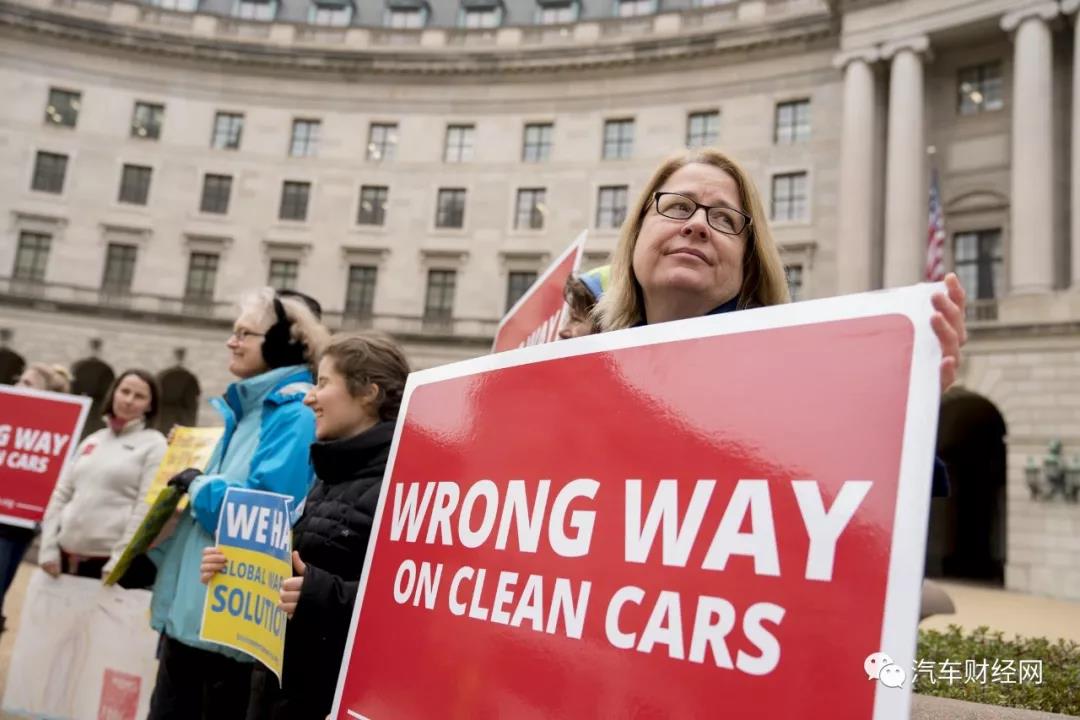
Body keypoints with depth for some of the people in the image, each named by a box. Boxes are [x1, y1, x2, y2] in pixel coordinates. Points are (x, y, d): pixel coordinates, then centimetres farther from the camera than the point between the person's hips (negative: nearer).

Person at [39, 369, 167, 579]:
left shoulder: (154, 444, -1)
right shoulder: (91, 441, 16)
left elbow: (147, 507, -9)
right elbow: (61, 494, 14)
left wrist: (118, 561, -15)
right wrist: (49, 548, 4)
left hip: (108, 562, -5)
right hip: (68, 556, 5)